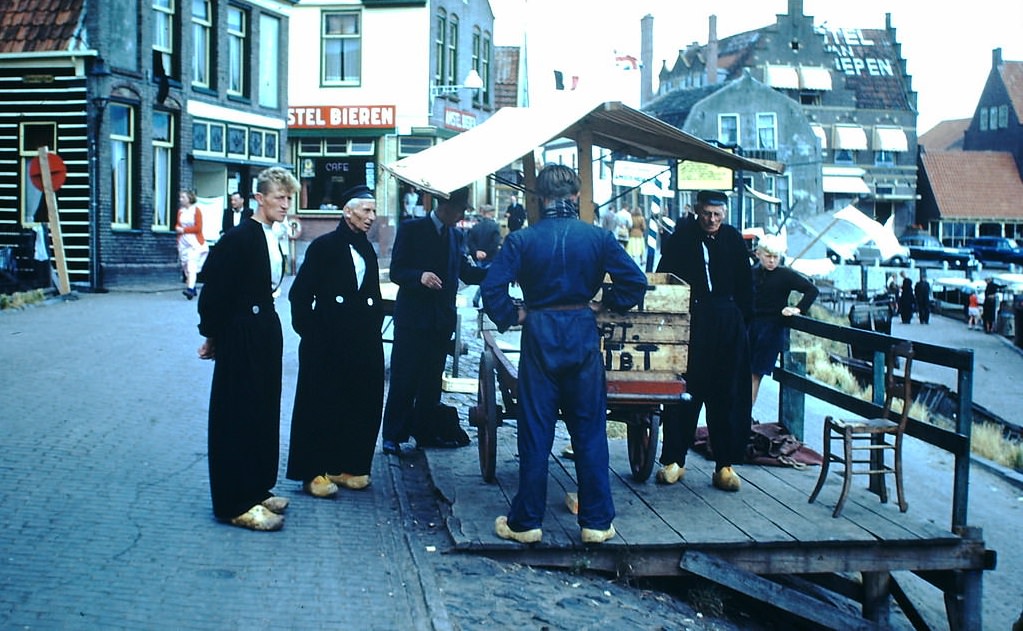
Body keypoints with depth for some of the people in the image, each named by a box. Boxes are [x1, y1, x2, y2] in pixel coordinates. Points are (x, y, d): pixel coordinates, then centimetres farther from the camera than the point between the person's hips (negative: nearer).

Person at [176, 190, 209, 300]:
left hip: (195, 242, -6)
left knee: (191, 266, -17)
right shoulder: (180, 211, 9)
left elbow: (198, 228, -9)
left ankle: (190, 288, -27)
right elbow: (177, 225, 16)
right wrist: (177, 228, -6)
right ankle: (192, 288, 15)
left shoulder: (196, 210, -5)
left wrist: (184, 230, -11)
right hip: (183, 242, 6)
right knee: (186, 266, 6)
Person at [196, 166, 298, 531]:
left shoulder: (270, 239, 10)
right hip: (241, 335, -9)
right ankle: (237, 504, 5)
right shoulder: (239, 238, -16)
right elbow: (216, 289, -16)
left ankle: (257, 490, 27)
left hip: (265, 330, 9)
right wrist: (213, 336, -8)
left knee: (263, 412, 15)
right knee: (238, 415, -2)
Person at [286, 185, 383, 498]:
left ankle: (344, 466, 22)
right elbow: (300, 294, -7)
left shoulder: (367, 251, 11)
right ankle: (314, 472, 9)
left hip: (362, 345, 6)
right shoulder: (324, 247, -7)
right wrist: (310, 332, -9)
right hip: (327, 347, -6)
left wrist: (372, 329, 5)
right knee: (321, 406, 1)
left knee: (360, 406, 9)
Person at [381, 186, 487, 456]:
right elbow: (396, 272, -9)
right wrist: (420, 276, -28)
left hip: (442, 319, 6)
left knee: (432, 380, 11)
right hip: (413, 317, -6)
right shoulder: (411, 229, -5)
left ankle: (424, 431, 21)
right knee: (404, 379, -2)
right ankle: (393, 436, 5)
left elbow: (466, 272, 10)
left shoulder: (456, 236, 12)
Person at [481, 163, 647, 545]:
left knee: (534, 433, 6)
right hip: (583, 335, 1)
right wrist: (610, 303, 12)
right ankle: (596, 522, 13)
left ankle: (527, 522, 13)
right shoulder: (599, 238, -3)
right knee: (590, 433, 8)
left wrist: (512, 316, 3)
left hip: (539, 337, -1)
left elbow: (492, 288, -13)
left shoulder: (522, 240, -6)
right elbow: (635, 282, -4)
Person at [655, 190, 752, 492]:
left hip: (727, 327, 3)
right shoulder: (681, 237, 0)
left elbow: (745, 285, 13)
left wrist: (743, 318, 5)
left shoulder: (733, 239, 9)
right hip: (688, 322, -2)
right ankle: (673, 460, 9)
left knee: (727, 396, 4)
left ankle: (725, 465, 10)